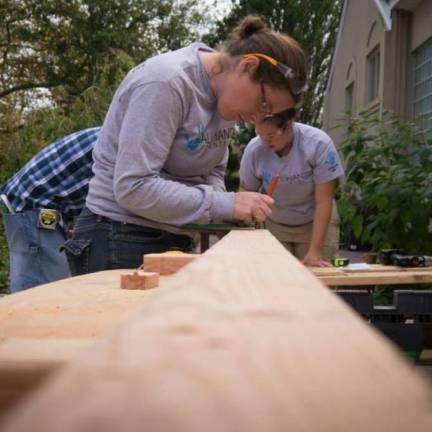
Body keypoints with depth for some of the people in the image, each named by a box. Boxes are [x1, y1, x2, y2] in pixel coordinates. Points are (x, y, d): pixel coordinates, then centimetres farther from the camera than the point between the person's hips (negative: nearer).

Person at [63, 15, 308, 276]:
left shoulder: (226, 97, 3)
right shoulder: (165, 82, -22)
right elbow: (133, 188, -27)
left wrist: (235, 213, -10)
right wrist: (225, 205, -25)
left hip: (175, 241, 8)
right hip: (121, 241, -8)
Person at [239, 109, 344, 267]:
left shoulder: (319, 143, -25)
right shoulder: (253, 150, -19)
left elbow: (323, 201, -21)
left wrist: (315, 251, -25)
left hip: (316, 223, -2)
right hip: (275, 225, 2)